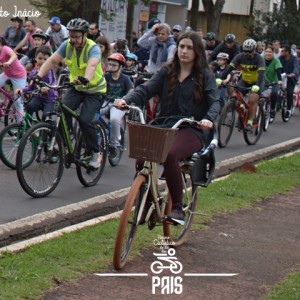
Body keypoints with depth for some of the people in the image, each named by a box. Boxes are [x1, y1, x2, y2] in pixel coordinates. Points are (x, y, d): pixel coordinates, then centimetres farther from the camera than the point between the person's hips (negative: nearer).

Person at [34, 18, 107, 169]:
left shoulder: (93, 48, -23)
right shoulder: (67, 45, -9)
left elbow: (92, 65, -43)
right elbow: (52, 60, -17)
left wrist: (86, 79, -63)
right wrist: (39, 76, -33)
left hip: (95, 90, -4)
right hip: (76, 87, 5)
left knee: (85, 120, -20)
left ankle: (95, 153, -1)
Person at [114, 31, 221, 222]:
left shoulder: (205, 75, 5)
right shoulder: (167, 72, 14)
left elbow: (215, 101, -6)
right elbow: (146, 90, 4)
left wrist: (209, 119, -28)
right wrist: (126, 100, -16)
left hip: (192, 130, -3)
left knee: (170, 154, -35)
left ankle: (177, 207, -22)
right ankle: (147, 202, -7)